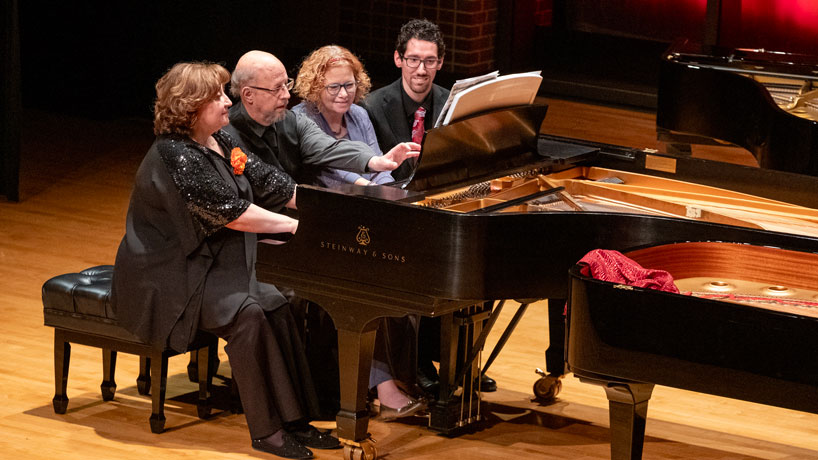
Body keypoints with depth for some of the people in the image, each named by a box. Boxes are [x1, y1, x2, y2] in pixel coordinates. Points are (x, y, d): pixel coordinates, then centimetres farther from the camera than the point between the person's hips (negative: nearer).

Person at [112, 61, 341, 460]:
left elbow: (268, 182, 10)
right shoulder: (175, 157, -21)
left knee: (275, 305, -11)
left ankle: (293, 420, -11)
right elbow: (230, 211, -25)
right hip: (166, 277, -9)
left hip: (209, 264, 9)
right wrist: (297, 225, -20)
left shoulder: (219, 142, 9)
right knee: (246, 315, -27)